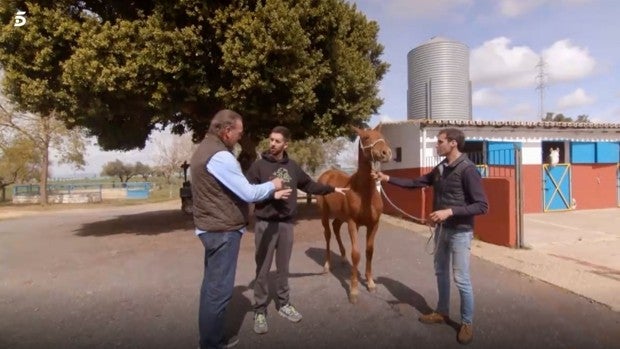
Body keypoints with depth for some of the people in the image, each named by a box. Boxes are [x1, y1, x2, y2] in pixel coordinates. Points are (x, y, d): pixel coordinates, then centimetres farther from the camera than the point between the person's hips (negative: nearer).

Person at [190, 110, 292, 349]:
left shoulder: (206, 149, 12)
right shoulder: (220, 156, -21)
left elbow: (236, 189, 15)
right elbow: (248, 194, -21)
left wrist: (271, 194, 13)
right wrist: (272, 185, -3)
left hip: (212, 228, 11)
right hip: (223, 231, -11)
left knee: (212, 285, 19)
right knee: (220, 289, 1)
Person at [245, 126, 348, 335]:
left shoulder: (292, 167, 6)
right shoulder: (259, 165, -7)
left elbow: (309, 186, 18)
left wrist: (332, 189, 19)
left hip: (287, 223, 4)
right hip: (265, 223, -4)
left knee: (283, 268, 17)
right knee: (262, 270, 5)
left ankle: (283, 304, 32)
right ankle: (260, 311, 18)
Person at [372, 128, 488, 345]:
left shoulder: (467, 169, -18)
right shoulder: (440, 169, 4)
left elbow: (482, 206, -21)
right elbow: (415, 183, 13)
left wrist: (450, 211, -29)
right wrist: (387, 178, 6)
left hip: (460, 232, -8)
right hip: (441, 229, 8)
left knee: (461, 279, 2)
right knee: (440, 272, 18)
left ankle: (467, 323, 20)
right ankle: (442, 312, 36)